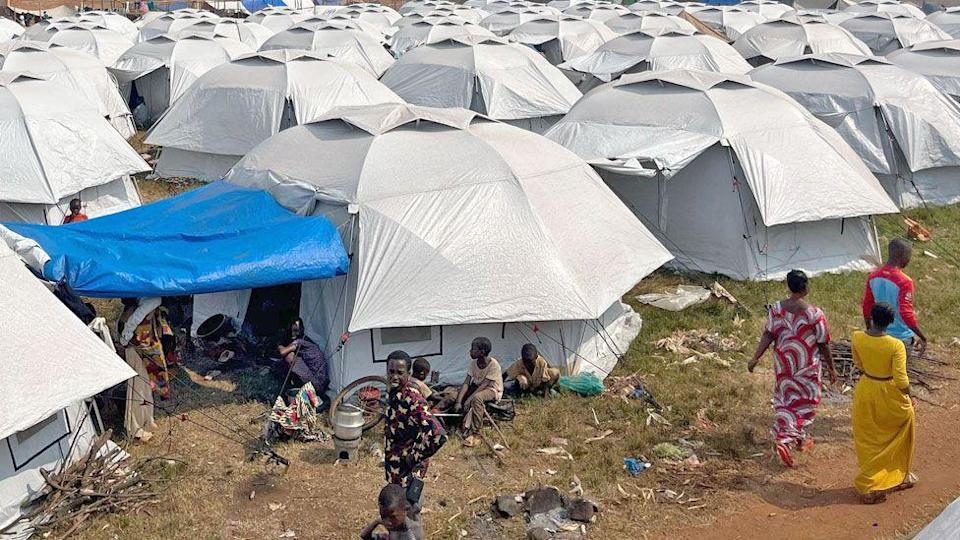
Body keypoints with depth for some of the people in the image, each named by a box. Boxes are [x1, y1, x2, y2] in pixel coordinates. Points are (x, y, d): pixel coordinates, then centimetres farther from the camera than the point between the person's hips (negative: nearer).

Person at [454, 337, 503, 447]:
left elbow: (484, 385, -29)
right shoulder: (474, 362, -10)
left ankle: (474, 433, -29)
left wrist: (469, 399, -34)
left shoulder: (493, 364, -28)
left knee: (476, 398, -36)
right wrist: (458, 402, -25)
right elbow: (466, 383, -14)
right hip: (477, 387, 8)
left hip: (493, 390, -8)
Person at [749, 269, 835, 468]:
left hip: (783, 363, 4)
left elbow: (768, 335, -12)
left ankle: (800, 439, 25)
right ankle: (785, 441, 5)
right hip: (806, 366, -4)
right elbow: (823, 344, -10)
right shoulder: (814, 313, -17)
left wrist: (756, 358, -7)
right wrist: (831, 368, 2)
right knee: (804, 403, 12)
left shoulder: (776, 308, -9)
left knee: (786, 401, 19)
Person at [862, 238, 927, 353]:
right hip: (902, 337, -6)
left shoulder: (874, 276, -4)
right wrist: (922, 337, -17)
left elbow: (867, 306, 4)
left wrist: (869, 330, 16)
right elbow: (907, 314, -27)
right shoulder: (904, 282, -24)